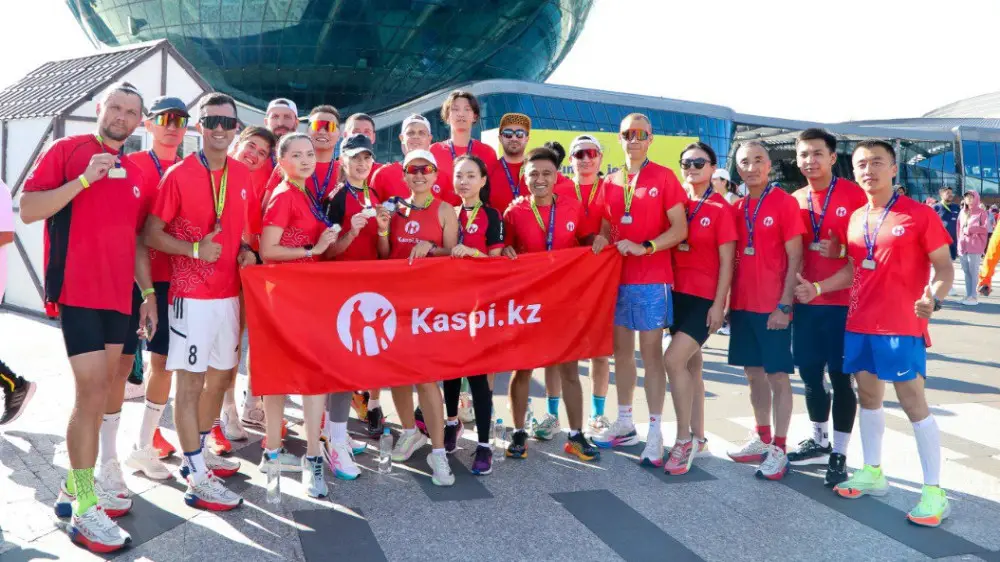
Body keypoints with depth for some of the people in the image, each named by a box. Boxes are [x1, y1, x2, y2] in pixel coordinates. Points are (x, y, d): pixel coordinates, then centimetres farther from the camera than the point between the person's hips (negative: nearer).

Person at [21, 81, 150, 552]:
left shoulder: (134, 172, 17)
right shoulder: (67, 150, 0)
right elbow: (28, 210, -8)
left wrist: (148, 291, 14)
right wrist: (84, 179, -17)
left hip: (118, 295, 6)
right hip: (78, 291, -6)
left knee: (99, 395, 10)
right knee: (92, 394, -10)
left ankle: (76, 486, 24)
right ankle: (84, 511, -1)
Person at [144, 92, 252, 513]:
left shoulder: (242, 175, 9)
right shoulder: (178, 175, -8)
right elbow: (152, 234, -7)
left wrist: (245, 250, 0)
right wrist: (195, 249, -21)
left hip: (230, 292, 7)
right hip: (192, 295, -6)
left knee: (221, 376, 15)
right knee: (191, 381, -2)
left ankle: (198, 453, 33)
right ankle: (197, 478, 6)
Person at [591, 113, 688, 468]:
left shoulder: (664, 177, -4)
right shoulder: (610, 182, 10)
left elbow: (680, 230, -8)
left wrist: (644, 248, -20)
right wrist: (602, 239, -5)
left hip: (651, 280, -5)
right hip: (617, 277, 5)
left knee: (651, 353, -2)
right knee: (621, 350, 12)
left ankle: (655, 433, 5)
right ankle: (624, 424, 24)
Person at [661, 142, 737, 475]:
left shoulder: (720, 208, -7)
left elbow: (726, 261, -8)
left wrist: (719, 303, -12)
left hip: (705, 297, -6)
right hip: (677, 293, 6)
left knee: (673, 360, -17)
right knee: (691, 363, 12)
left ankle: (683, 440, -2)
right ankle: (698, 440, 23)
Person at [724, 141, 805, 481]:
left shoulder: (784, 202, -7)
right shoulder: (737, 208, 10)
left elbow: (795, 257, -10)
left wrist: (784, 305, -14)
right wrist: (728, 301, 9)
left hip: (773, 307, -6)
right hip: (743, 305, 6)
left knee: (777, 376, 1)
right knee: (754, 373, 13)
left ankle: (779, 450, 8)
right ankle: (762, 439, 26)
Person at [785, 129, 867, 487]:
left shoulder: (853, 194, -5)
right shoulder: (794, 201, 8)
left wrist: (841, 251, -20)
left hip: (842, 302, -5)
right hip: (805, 302, 5)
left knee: (840, 377, 2)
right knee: (809, 373, 13)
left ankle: (839, 455, 12)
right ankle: (819, 441, 31)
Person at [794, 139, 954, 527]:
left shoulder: (919, 215, -8)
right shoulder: (855, 218, 10)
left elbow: (944, 267, -7)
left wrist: (934, 298, -26)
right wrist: (817, 289, 6)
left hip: (901, 325, -6)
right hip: (859, 323, 7)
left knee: (913, 402, -4)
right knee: (867, 396, 14)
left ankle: (934, 491, 5)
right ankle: (872, 473, 28)